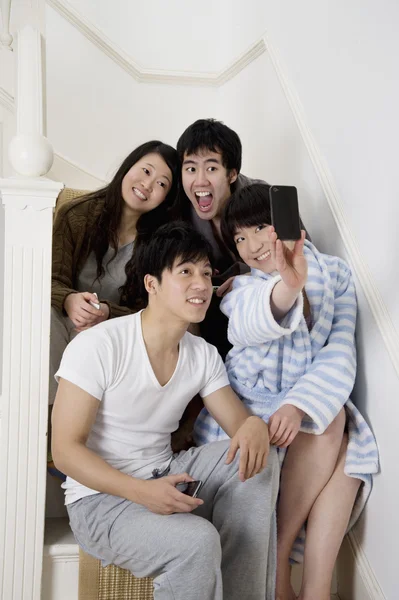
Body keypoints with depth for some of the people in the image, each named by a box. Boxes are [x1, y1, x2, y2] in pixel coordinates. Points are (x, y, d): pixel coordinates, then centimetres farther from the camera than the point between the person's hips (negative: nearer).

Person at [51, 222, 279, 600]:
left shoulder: (204, 355, 1)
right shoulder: (98, 346, -18)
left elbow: (238, 424, -1)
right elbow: (65, 450, -17)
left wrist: (254, 426, -27)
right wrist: (141, 492, -32)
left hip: (164, 479, 7)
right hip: (100, 498, -6)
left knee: (258, 459, -12)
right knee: (197, 541, -31)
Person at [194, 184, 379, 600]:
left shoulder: (334, 275, 2)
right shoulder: (243, 287, -1)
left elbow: (339, 357, -10)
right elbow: (246, 325, -28)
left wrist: (299, 406, -28)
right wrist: (288, 287, -51)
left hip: (311, 402, 2)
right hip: (247, 406, -2)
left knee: (349, 447, -28)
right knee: (330, 424, -28)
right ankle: (278, 564, -18)